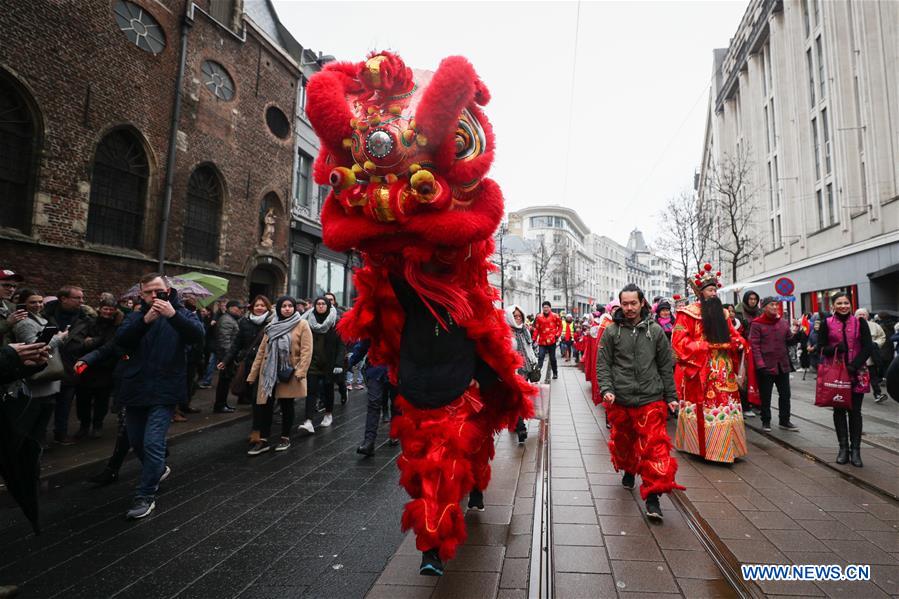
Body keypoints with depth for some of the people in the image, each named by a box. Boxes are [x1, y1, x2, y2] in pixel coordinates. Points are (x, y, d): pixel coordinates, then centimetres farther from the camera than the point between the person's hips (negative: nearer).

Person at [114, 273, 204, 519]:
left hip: (164, 392, -5)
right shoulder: (136, 316, 8)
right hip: (135, 390, 5)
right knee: (136, 442, 18)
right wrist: (145, 320, -27)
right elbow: (120, 340, -11)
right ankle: (156, 470, 44)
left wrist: (173, 315, -35)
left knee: (153, 443, -9)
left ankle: (146, 496, 6)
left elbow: (198, 336, -22)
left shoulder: (181, 314, -2)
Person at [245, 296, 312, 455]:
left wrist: (301, 371, -20)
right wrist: (253, 373, 10)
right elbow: (262, 350, 11)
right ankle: (263, 440, 13)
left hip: (289, 372, -3)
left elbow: (306, 350, -11)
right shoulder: (271, 326, 9)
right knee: (265, 405, 3)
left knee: (286, 405, 7)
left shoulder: (302, 325, -5)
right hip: (270, 371, 4)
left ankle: (285, 438, 22)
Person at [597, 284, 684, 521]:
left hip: (651, 399, 0)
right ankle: (628, 470, 46)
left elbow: (666, 366, 8)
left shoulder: (655, 330, 3)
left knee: (654, 446, -5)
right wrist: (606, 389, -12)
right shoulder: (611, 331, 0)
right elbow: (603, 364, 1)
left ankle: (652, 496, 5)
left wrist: (671, 396, 8)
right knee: (623, 441, 17)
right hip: (620, 400, 1)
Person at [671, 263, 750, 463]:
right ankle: (702, 446, 8)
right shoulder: (689, 313, -6)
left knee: (725, 407, 7)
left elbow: (732, 334, 20)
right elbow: (679, 340, -12)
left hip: (723, 370, 6)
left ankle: (725, 446, 17)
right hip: (700, 370, -6)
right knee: (704, 409, -3)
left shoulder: (721, 312, 15)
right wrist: (706, 346, -16)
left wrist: (739, 342, -2)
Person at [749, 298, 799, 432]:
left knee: (785, 394, 13)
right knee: (765, 395, 6)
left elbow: (790, 341, 12)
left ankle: (784, 421, 26)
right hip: (766, 366, -5)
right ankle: (766, 421, 20)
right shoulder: (757, 324, -9)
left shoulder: (783, 322, 8)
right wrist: (760, 364, -19)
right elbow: (754, 345, -13)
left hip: (783, 365, 5)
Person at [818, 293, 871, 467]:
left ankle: (855, 449, 13)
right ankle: (843, 448, 16)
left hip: (856, 373, 0)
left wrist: (854, 366, -14)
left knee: (855, 411, 4)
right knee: (839, 410, 6)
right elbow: (822, 348, 1)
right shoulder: (826, 324, 1)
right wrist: (835, 348, -20)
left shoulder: (860, 322, 3)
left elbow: (867, 348, -2)